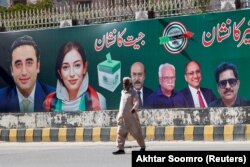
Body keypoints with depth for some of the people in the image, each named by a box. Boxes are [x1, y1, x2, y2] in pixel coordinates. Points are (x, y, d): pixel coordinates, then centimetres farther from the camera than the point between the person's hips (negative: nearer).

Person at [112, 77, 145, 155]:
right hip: (122, 116, 6)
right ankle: (120, 149, -2)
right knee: (121, 133, -3)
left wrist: (134, 108, -41)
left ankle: (143, 147, 21)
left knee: (136, 132, 4)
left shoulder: (133, 93, -7)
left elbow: (136, 102, -21)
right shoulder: (123, 92, 13)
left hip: (131, 116, -6)